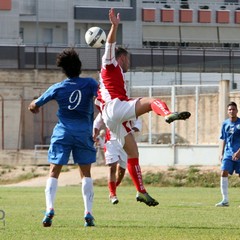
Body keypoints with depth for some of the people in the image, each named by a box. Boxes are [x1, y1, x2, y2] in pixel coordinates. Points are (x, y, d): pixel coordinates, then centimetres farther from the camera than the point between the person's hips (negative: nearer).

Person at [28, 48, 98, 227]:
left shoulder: (57, 88, 2)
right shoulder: (89, 83, 0)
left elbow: (34, 106, 9)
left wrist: (35, 108, 34)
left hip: (62, 133, 0)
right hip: (84, 133, 0)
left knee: (54, 172, 2)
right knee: (86, 174, 7)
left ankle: (49, 209, -16)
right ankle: (88, 214, -2)